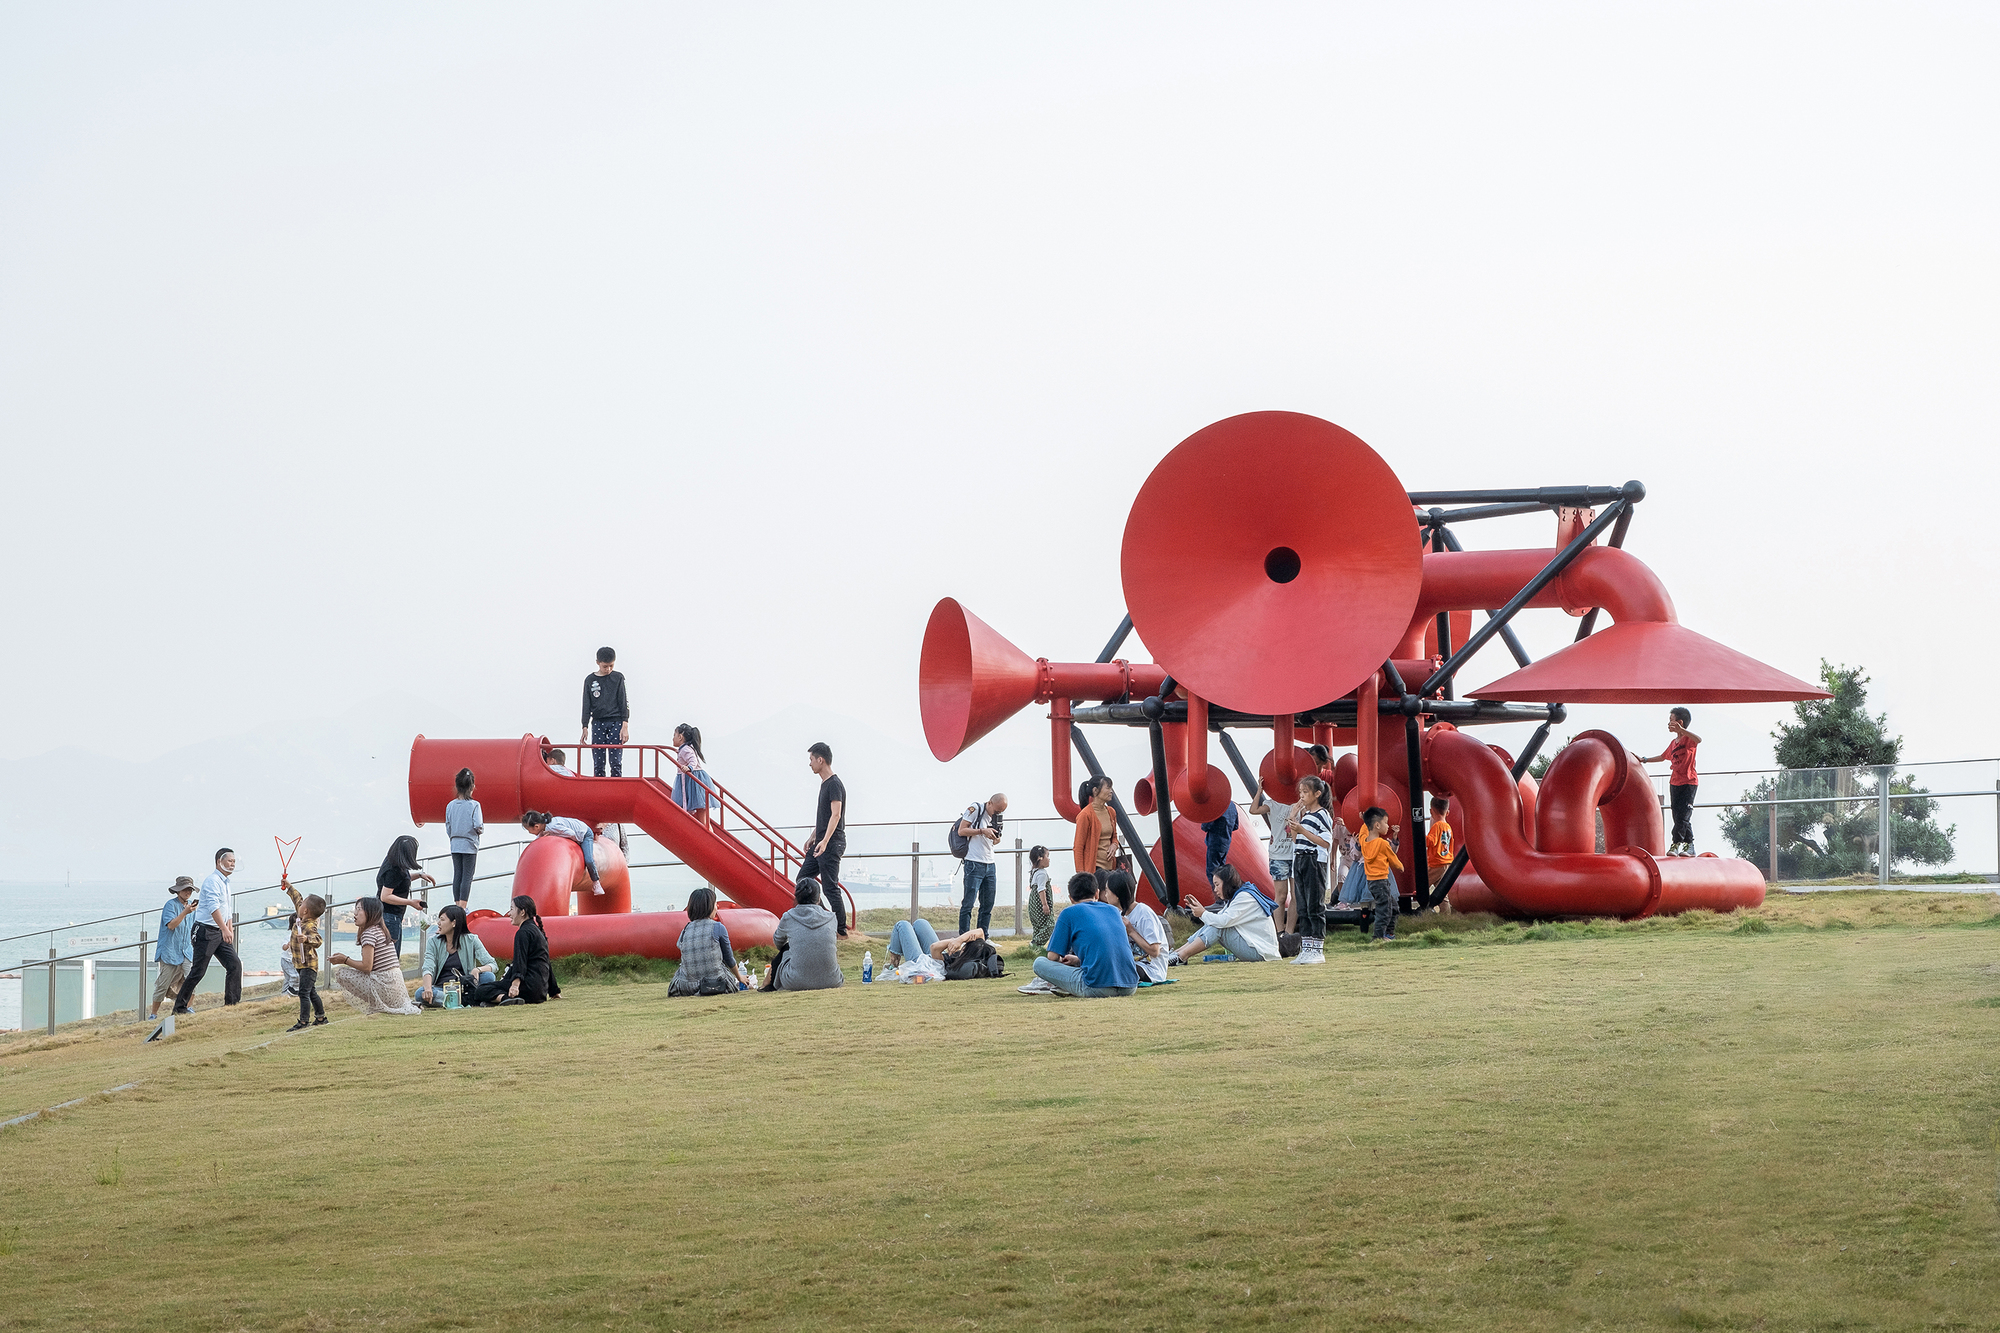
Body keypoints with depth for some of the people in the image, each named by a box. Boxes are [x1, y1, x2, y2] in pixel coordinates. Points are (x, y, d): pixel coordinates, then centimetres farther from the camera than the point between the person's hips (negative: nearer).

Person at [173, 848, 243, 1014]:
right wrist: (224, 929, -36)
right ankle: (180, 1007, 2)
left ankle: (232, 1004, 2)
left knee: (235, 965, -1)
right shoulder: (212, 881, -14)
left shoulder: (225, 882, 17)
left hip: (220, 933, 9)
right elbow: (213, 907, -27)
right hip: (206, 932, -9)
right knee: (198, 971, -7)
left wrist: (230, 929, 17)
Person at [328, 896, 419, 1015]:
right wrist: (347, 959, 15)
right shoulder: (381, 931, 16)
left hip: (384, 986, -9)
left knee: (341, 972, -10)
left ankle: (376, 1005, -4)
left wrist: (345, 960, -5)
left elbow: (367, 967, -17)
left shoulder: (369, 934, -12)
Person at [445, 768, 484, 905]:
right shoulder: (474, 805, -12)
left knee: (457, 875, 10)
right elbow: (478, 826, -16)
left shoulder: (450, 806, 1)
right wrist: (481, 830, 6)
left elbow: (448, 828, 5)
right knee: (467, 877, -1)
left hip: (455, 845, 4)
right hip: (469, 845, -4)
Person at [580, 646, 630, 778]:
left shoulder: (618, 678, 5)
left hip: (616, 722, -1)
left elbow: (623, 703, 3)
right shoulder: (590, 680, 8)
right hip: (597, 722, 1)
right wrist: (585, 728, 0)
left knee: (616, 763, -6)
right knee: (598, 764, -2)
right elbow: (586, 706, 9)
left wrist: (625, 726, -6)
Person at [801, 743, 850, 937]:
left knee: (830, 887, -9)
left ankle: (841, 930, -4)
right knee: (803, 879, 12)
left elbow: (835, 815, -26)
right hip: (821, 843, 10)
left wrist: (825, 841, -35)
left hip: (832, 843, -10)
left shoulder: (834, 784, -15)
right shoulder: (824, 784, 16)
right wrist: (813, 839, 31)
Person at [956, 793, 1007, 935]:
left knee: (988, 905, 7)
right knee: (968, 904, -8)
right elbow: (961, 831, -9)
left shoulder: (996, 817, 15)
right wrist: (982, 831, -18)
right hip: (974, 864, -7)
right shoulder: (974, 810, -5)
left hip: (990, 865, 7)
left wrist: (996, 838, 0)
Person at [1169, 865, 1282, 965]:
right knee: (1213, 925, 2)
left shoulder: (1245, 897, -15)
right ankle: (1176, 953, -4)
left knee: (1218, 928, -19)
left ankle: (1181, 957, -18)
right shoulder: (1236, 897, 16)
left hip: (1260, 951, -10)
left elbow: (1224, 921, -24)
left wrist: (1203, 913, -10)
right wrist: (1199, 908, 4)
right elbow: (1220, 920, 12)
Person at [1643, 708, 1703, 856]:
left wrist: (1681, 730, -36)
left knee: (1683, 815, -12)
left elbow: (1698, 740, -31)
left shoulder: (1688, 739, -7)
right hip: (1674, 783, 8)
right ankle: (1689, 847, 8)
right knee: (1678, 816, 5)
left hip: (1689, 783, -8)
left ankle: (1676, 844, -13)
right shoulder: (1673, 743, 17)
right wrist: (1645, 760, 33)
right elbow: (1662, 757, 33)